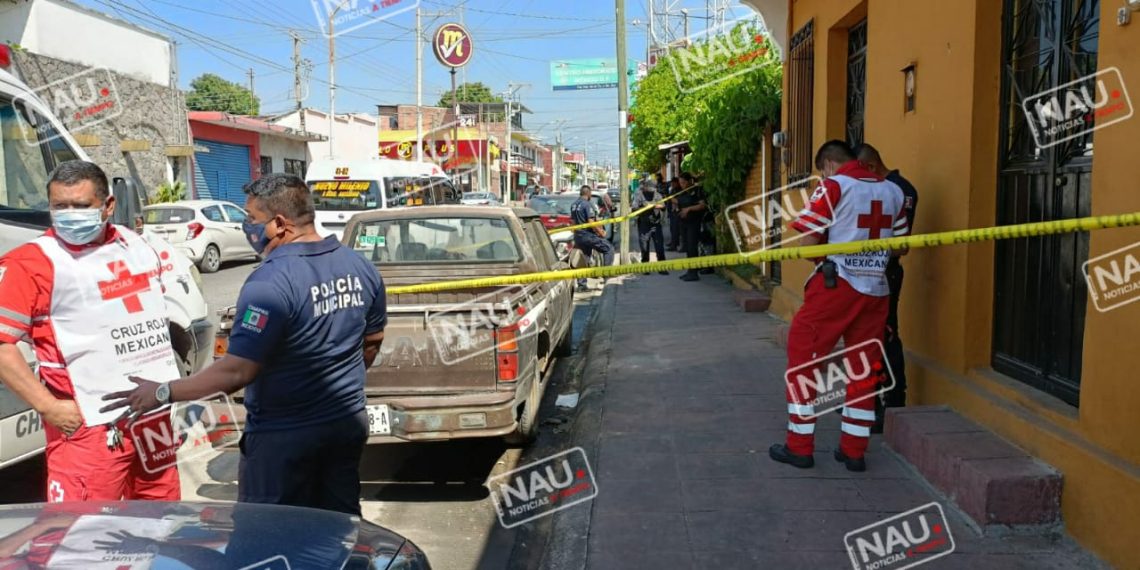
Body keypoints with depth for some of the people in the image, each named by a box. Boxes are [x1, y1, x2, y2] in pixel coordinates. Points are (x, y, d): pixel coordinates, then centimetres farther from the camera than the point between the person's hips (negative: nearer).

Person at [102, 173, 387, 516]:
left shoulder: (271, 281, -22)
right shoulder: (360, 267, 0)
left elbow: (238, 372, -23)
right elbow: (373, 342, 11)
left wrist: (163, 393, -11)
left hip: (283, 435, -7)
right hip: (349, 422, 7)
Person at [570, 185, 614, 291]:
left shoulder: (574, 205, 11)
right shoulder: (588, 204, -14)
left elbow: (572, 221, 18)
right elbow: (591, 222, -20)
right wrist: (601, 233, -10)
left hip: (578, 235, 8)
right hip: (588, 235, -8)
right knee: (609, 248, 3)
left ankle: (581, 284, 13)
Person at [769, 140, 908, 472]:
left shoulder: (833, 186, -5)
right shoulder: (893, 191, 11)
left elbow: (807, 242, -11)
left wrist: (825, 259, 6)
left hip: (835, 285, -6)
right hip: (876, 290, 6)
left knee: (803, 357, 5)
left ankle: (799, 447, 9)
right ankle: (854, 451, 19)